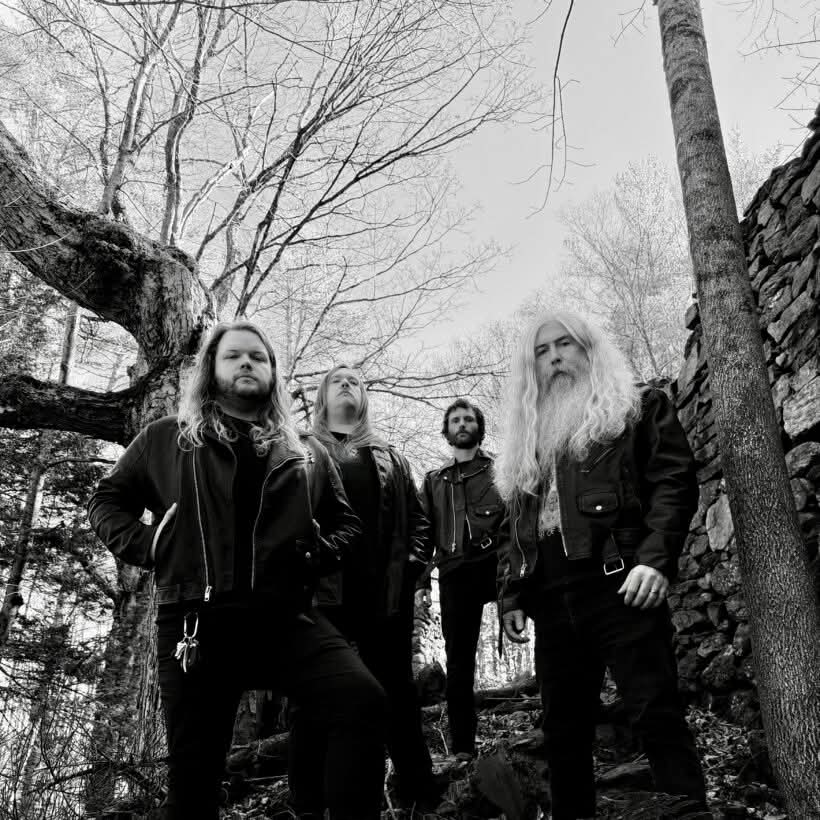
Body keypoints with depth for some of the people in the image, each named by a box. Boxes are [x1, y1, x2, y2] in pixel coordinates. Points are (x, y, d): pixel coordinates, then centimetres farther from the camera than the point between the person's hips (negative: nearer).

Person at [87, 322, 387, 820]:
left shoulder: (307, 452, 16)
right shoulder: (166, 440, 11)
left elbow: (345, 521, 26)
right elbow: (107, 502, 19)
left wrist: (320, 551, 4)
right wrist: (148, 546, 1)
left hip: (287, 619, 1)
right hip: (195, 624, 0)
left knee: (364, 702, -23)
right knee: (194, 768, 5)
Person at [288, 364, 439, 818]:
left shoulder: (389, 456, 20)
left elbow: (415, 517, 17)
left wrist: (413, 561, 2)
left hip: (386, 592, 3)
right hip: (323, 591, -2)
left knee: (397, 691, 9)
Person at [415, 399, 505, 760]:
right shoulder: (434, 480, 22)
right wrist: (421, 580, 5)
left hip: (496, 561, -3)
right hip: (454, 571, 3)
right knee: (458, 662, 4)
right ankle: (462, 748, 11)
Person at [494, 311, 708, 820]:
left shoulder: (637, 406, 10)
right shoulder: (527, 437, 24)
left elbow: (675, 479, -3)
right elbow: (513, 528, 23)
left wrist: (655, 558, -17)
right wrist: (512, 596, 12)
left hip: (620, 585, -5)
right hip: (552, 600, 6)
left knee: (657, 717, -8)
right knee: (563, 730, 10)